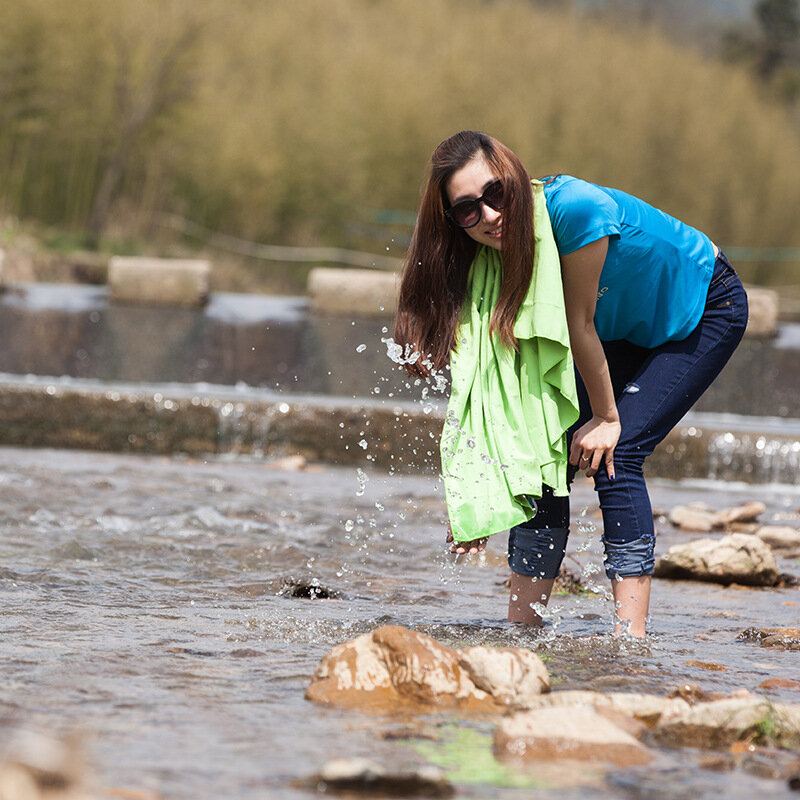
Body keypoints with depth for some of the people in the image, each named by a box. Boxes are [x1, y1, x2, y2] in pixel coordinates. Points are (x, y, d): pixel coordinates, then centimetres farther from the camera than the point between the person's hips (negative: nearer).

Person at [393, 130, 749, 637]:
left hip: (706, 311, -6)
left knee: (614, 454, -20)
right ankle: (522, 627, -2)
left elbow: (578, 324, -26)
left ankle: (632, 635, -23)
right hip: (626, 331, 6)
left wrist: (606, 419, -15)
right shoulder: (497, 255, -17)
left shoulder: (574, 208, -37)